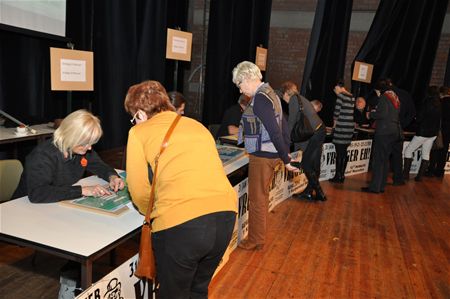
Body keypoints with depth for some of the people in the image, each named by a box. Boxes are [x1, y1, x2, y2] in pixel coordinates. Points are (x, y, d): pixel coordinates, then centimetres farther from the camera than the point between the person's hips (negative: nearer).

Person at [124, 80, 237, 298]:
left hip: (181, 222, -5)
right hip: (226, 212, 5)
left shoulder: (139, 132, 7)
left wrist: (152, 214, 25)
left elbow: (139, 190, 5)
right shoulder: (197, 125, 21)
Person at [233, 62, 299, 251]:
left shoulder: (260, 99, -19)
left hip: (262, 157, -10)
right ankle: (259, 237, 33)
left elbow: (274, 131, -23)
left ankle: (255, 241, 19)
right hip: (270, 155, 10)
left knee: (256, 199, 4)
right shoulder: (270, 93, 11)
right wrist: (286, 150, 17)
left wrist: (286, 159, -17)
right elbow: (282, 125, 15)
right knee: (262, 196, 19)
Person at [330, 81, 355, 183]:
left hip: (341, 127, -7)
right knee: (344, 152, 11)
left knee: (339, 153, -3)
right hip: (350, 126, 7)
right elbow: (350, 112, 13)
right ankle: (342, 176, 16)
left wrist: (334, 124, 1)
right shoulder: (352, 97, 13)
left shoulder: (341, 96, -8)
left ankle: (337, 176, 2)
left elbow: (337, 111, -12)